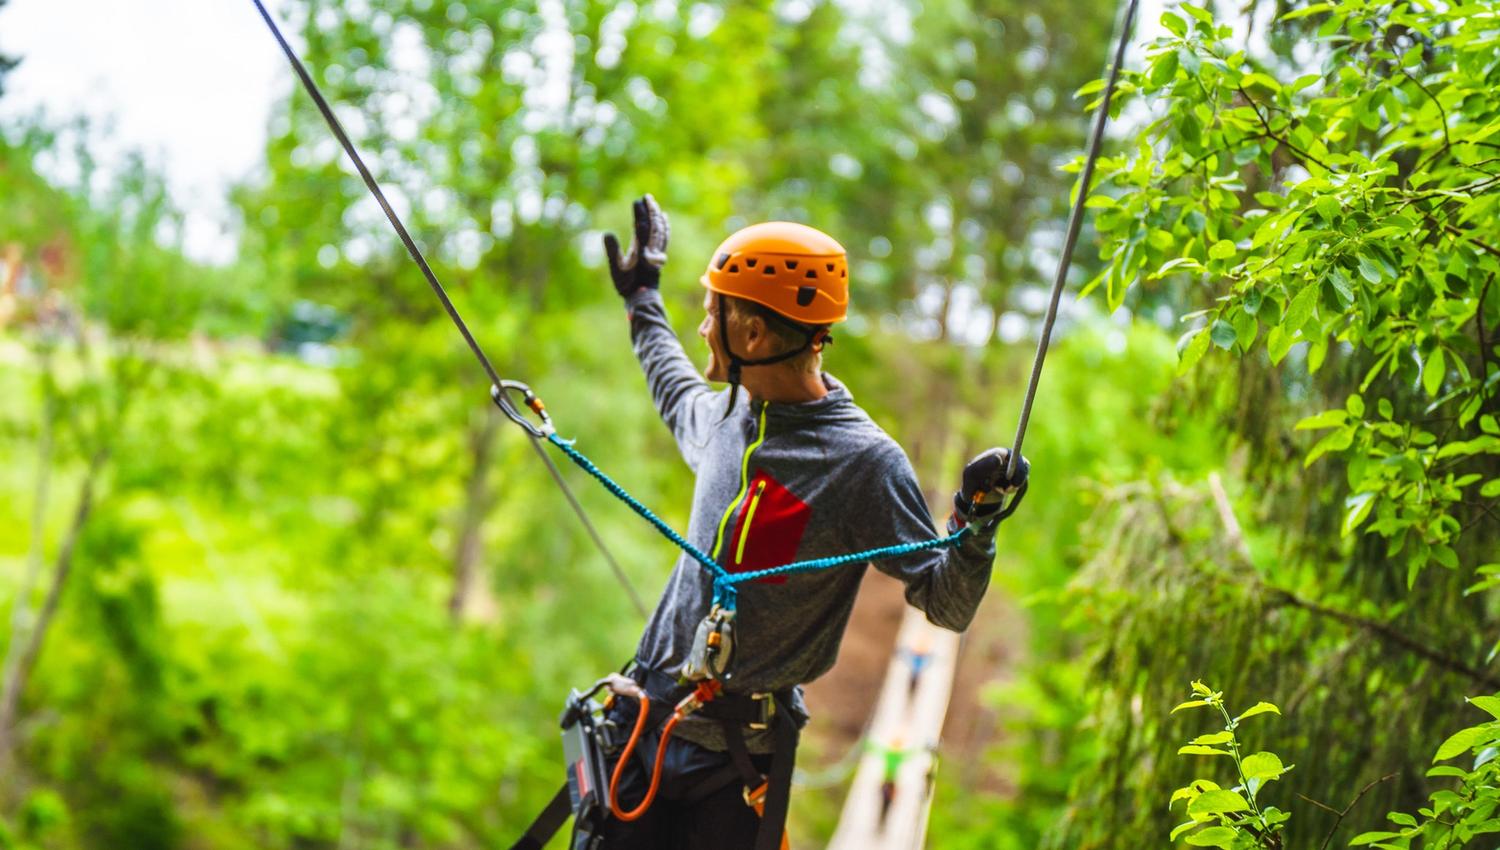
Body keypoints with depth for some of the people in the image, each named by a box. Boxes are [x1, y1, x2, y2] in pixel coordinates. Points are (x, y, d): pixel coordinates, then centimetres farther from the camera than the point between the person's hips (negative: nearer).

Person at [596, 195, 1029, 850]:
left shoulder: (864, 463, -16)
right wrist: (642, 302, 41)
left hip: (737, 756, -6)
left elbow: (946, 605, -17)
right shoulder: (724, 417, 4)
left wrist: (977, 525, -36)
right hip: (643, 722, 6)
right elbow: (679, 400, 32)